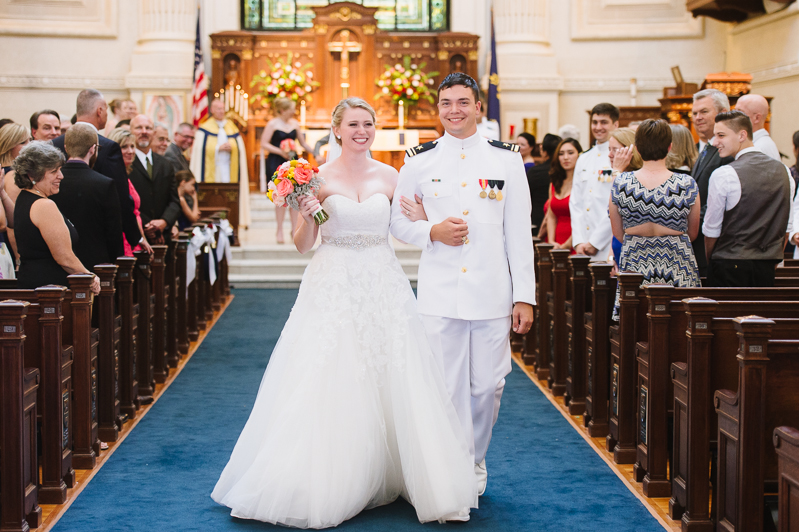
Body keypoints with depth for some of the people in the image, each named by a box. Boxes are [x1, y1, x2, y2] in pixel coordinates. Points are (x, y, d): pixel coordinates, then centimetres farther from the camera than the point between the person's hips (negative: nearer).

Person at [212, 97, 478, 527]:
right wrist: (306, 215, -15)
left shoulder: (390, 177, 7)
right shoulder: (319, 177, 1)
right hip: (333, 288, -2)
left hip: (383, 287, 2)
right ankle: (328, 486, 7)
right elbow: (303, 245, 2)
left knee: (392, 385, 0)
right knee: (326, 387, -3)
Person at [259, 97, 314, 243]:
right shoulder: (272, 124, -4)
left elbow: (303, 143, 20)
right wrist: (280, 151, -18)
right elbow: (264, 144, -8)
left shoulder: (294, 123, 12)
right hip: (276, 164, -5)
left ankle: (294, 228, 6)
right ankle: (279, 230, 7)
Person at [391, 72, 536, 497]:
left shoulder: (506, 159, 6)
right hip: (439, 295, 0)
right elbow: (398, 222, 12)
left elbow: (519, 233, 4)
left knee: (488, 386, 4)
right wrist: (433, 232, -9)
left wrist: (525, 296, 0)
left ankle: (474, 467, 26)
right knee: (446, 388, 0)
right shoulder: (419, 160, 6)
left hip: (492, 294, 1)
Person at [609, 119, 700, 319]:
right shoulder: (687, 185, -5)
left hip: (634, 265, 2)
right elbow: (693, 233, 8)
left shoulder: (620, 183, -2)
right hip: (676, 269, -1)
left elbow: (618, 233, 9)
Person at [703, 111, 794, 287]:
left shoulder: (723, 175, -12)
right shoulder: (784, 171, 6)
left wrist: (711, 264, 9)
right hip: (767, 270, 5)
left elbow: (711, 230, -6)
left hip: (729, 267, -5)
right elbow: (786, 227, 11)